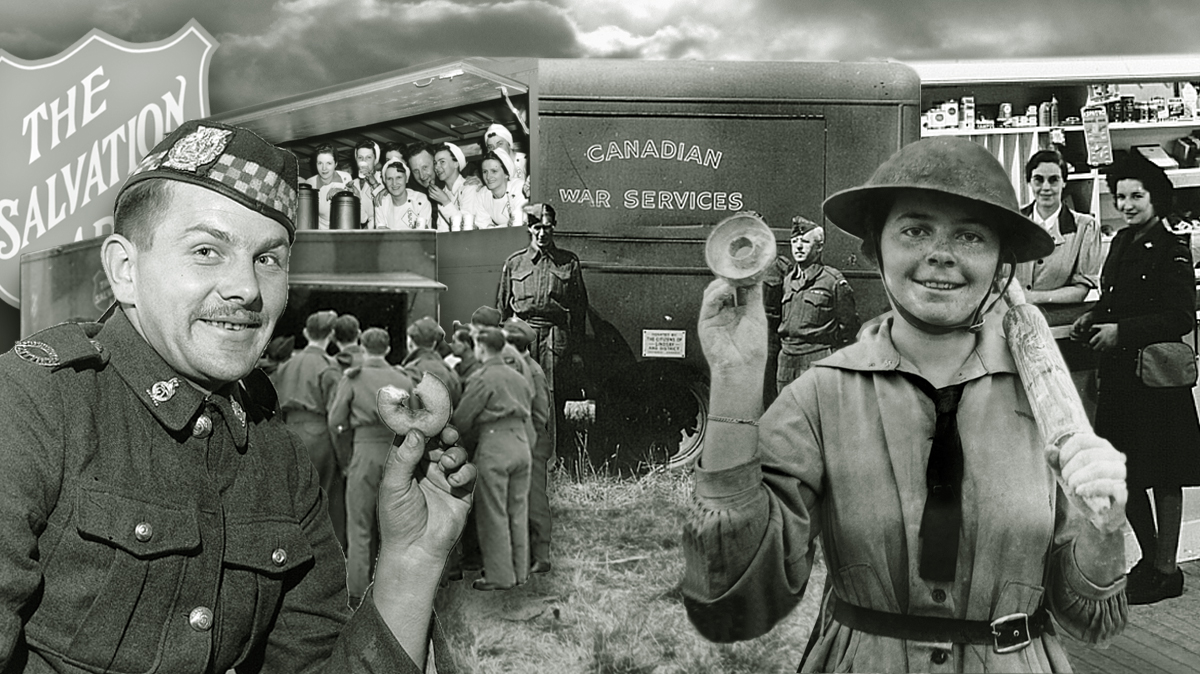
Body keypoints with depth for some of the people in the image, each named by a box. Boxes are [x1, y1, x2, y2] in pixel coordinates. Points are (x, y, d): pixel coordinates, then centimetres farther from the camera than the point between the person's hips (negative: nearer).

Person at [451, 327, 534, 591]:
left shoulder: (482, 378, -7)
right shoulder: (518, 377, 15)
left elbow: (461, 419, -5)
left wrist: (474, 431, 15)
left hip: (494, 444, -7)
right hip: (521, 441, 7)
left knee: (494, 513, 0)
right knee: (518, 510, 12)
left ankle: (500, 576, 4)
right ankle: (519, 571, 19)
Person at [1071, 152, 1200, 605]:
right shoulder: (1121, 243, 11)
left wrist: (1120, 330, -20)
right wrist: (1092, 318, 2)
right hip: (1118, 373, 7)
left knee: (1162, 475, 4)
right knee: (1124, 473, 12)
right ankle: (1150, 559, 29)